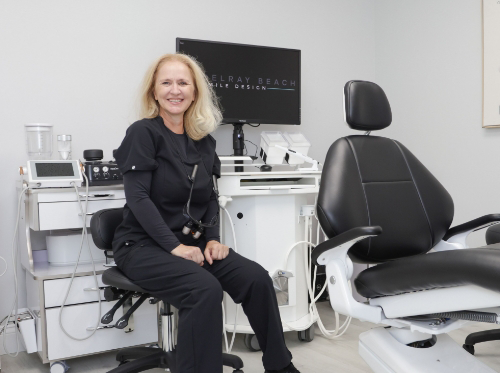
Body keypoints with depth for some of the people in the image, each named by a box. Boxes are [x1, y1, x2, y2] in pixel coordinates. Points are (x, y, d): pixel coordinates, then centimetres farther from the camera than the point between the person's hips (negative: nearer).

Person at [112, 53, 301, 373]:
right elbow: (138, 198, -16)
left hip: (191, 241, 6)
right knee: (205, 289, -32)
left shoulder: (203, 140, 9)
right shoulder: (143, 133, -8)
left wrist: (213, 238, -3)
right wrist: (174, 246, -22)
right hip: (143, 245, -5)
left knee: (257, 278, -14)